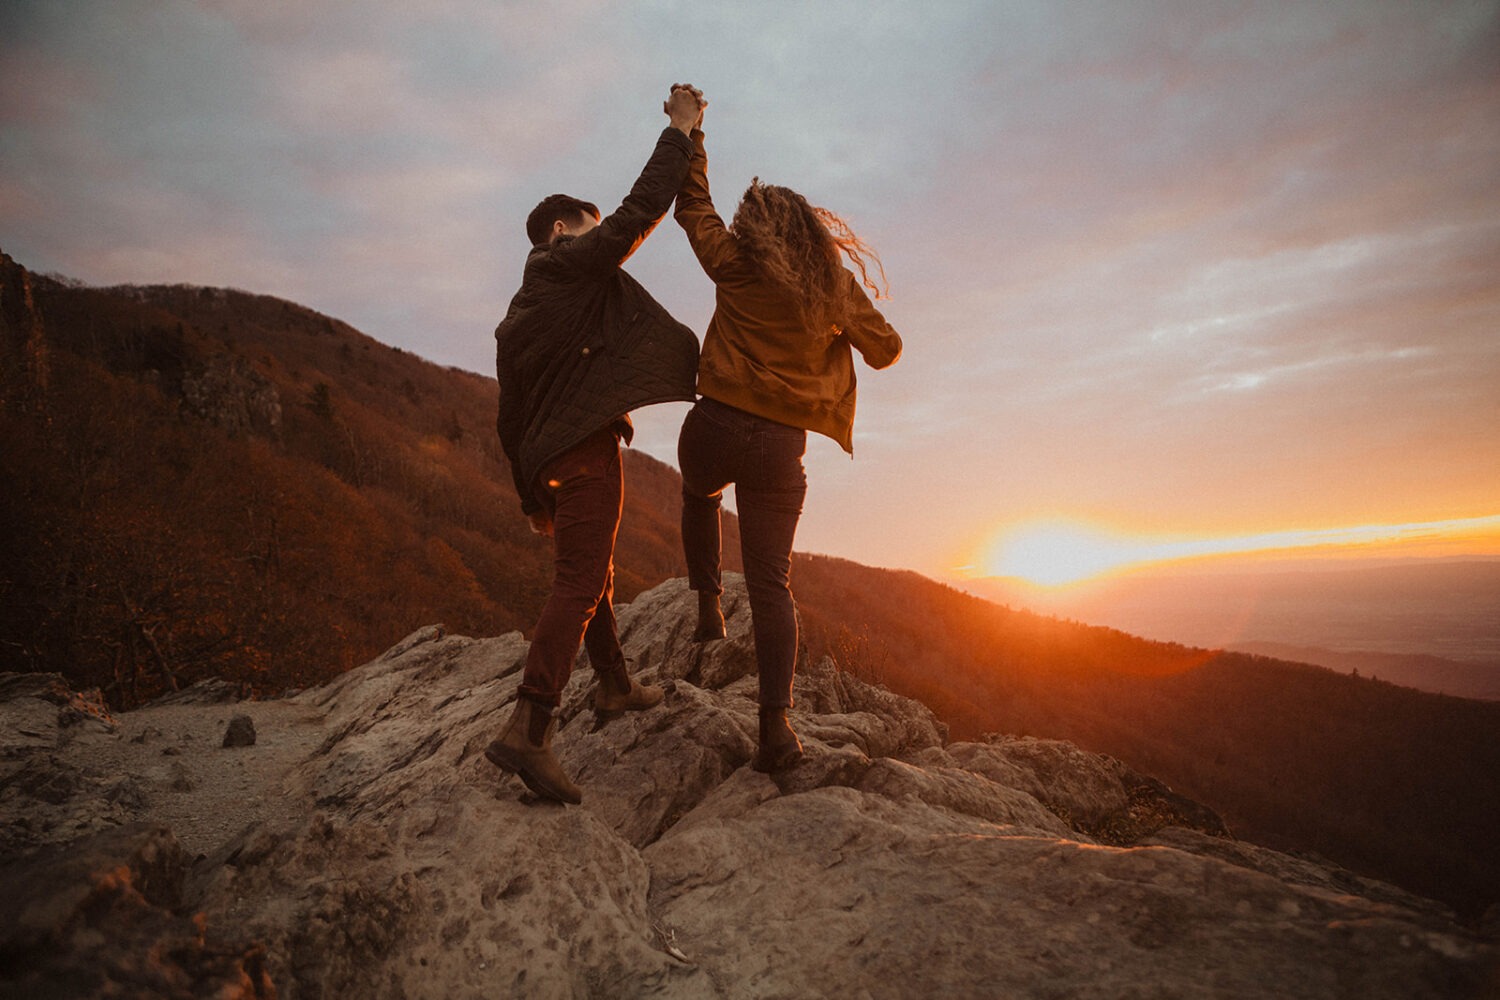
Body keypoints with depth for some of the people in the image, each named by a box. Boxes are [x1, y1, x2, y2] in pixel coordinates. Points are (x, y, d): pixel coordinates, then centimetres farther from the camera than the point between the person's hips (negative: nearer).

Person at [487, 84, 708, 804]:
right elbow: (641, 210, -7)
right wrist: (681, 128, 6)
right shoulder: (575, 265, 2)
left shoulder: (516, 316, 25)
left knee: (589, 575, 19)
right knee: (579, 584, -14)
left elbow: (509, 418, 21)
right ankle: (528, 731, -20)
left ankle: (615, 686, 33)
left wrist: (533, 497, 22)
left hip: (547, 459, 10)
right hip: (586, 447, -10)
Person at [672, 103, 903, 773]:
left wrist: (689, 129, 26)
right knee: (771, 582, 3)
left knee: (699, 495, 35)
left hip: (718, 427, -1)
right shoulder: (835, 284, 6)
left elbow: (693, 205, 15)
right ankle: (775, 723, -3)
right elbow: (886, 350, 11)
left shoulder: (736, 264, 1)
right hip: (781, 446, 1)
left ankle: (707, 606, 25)